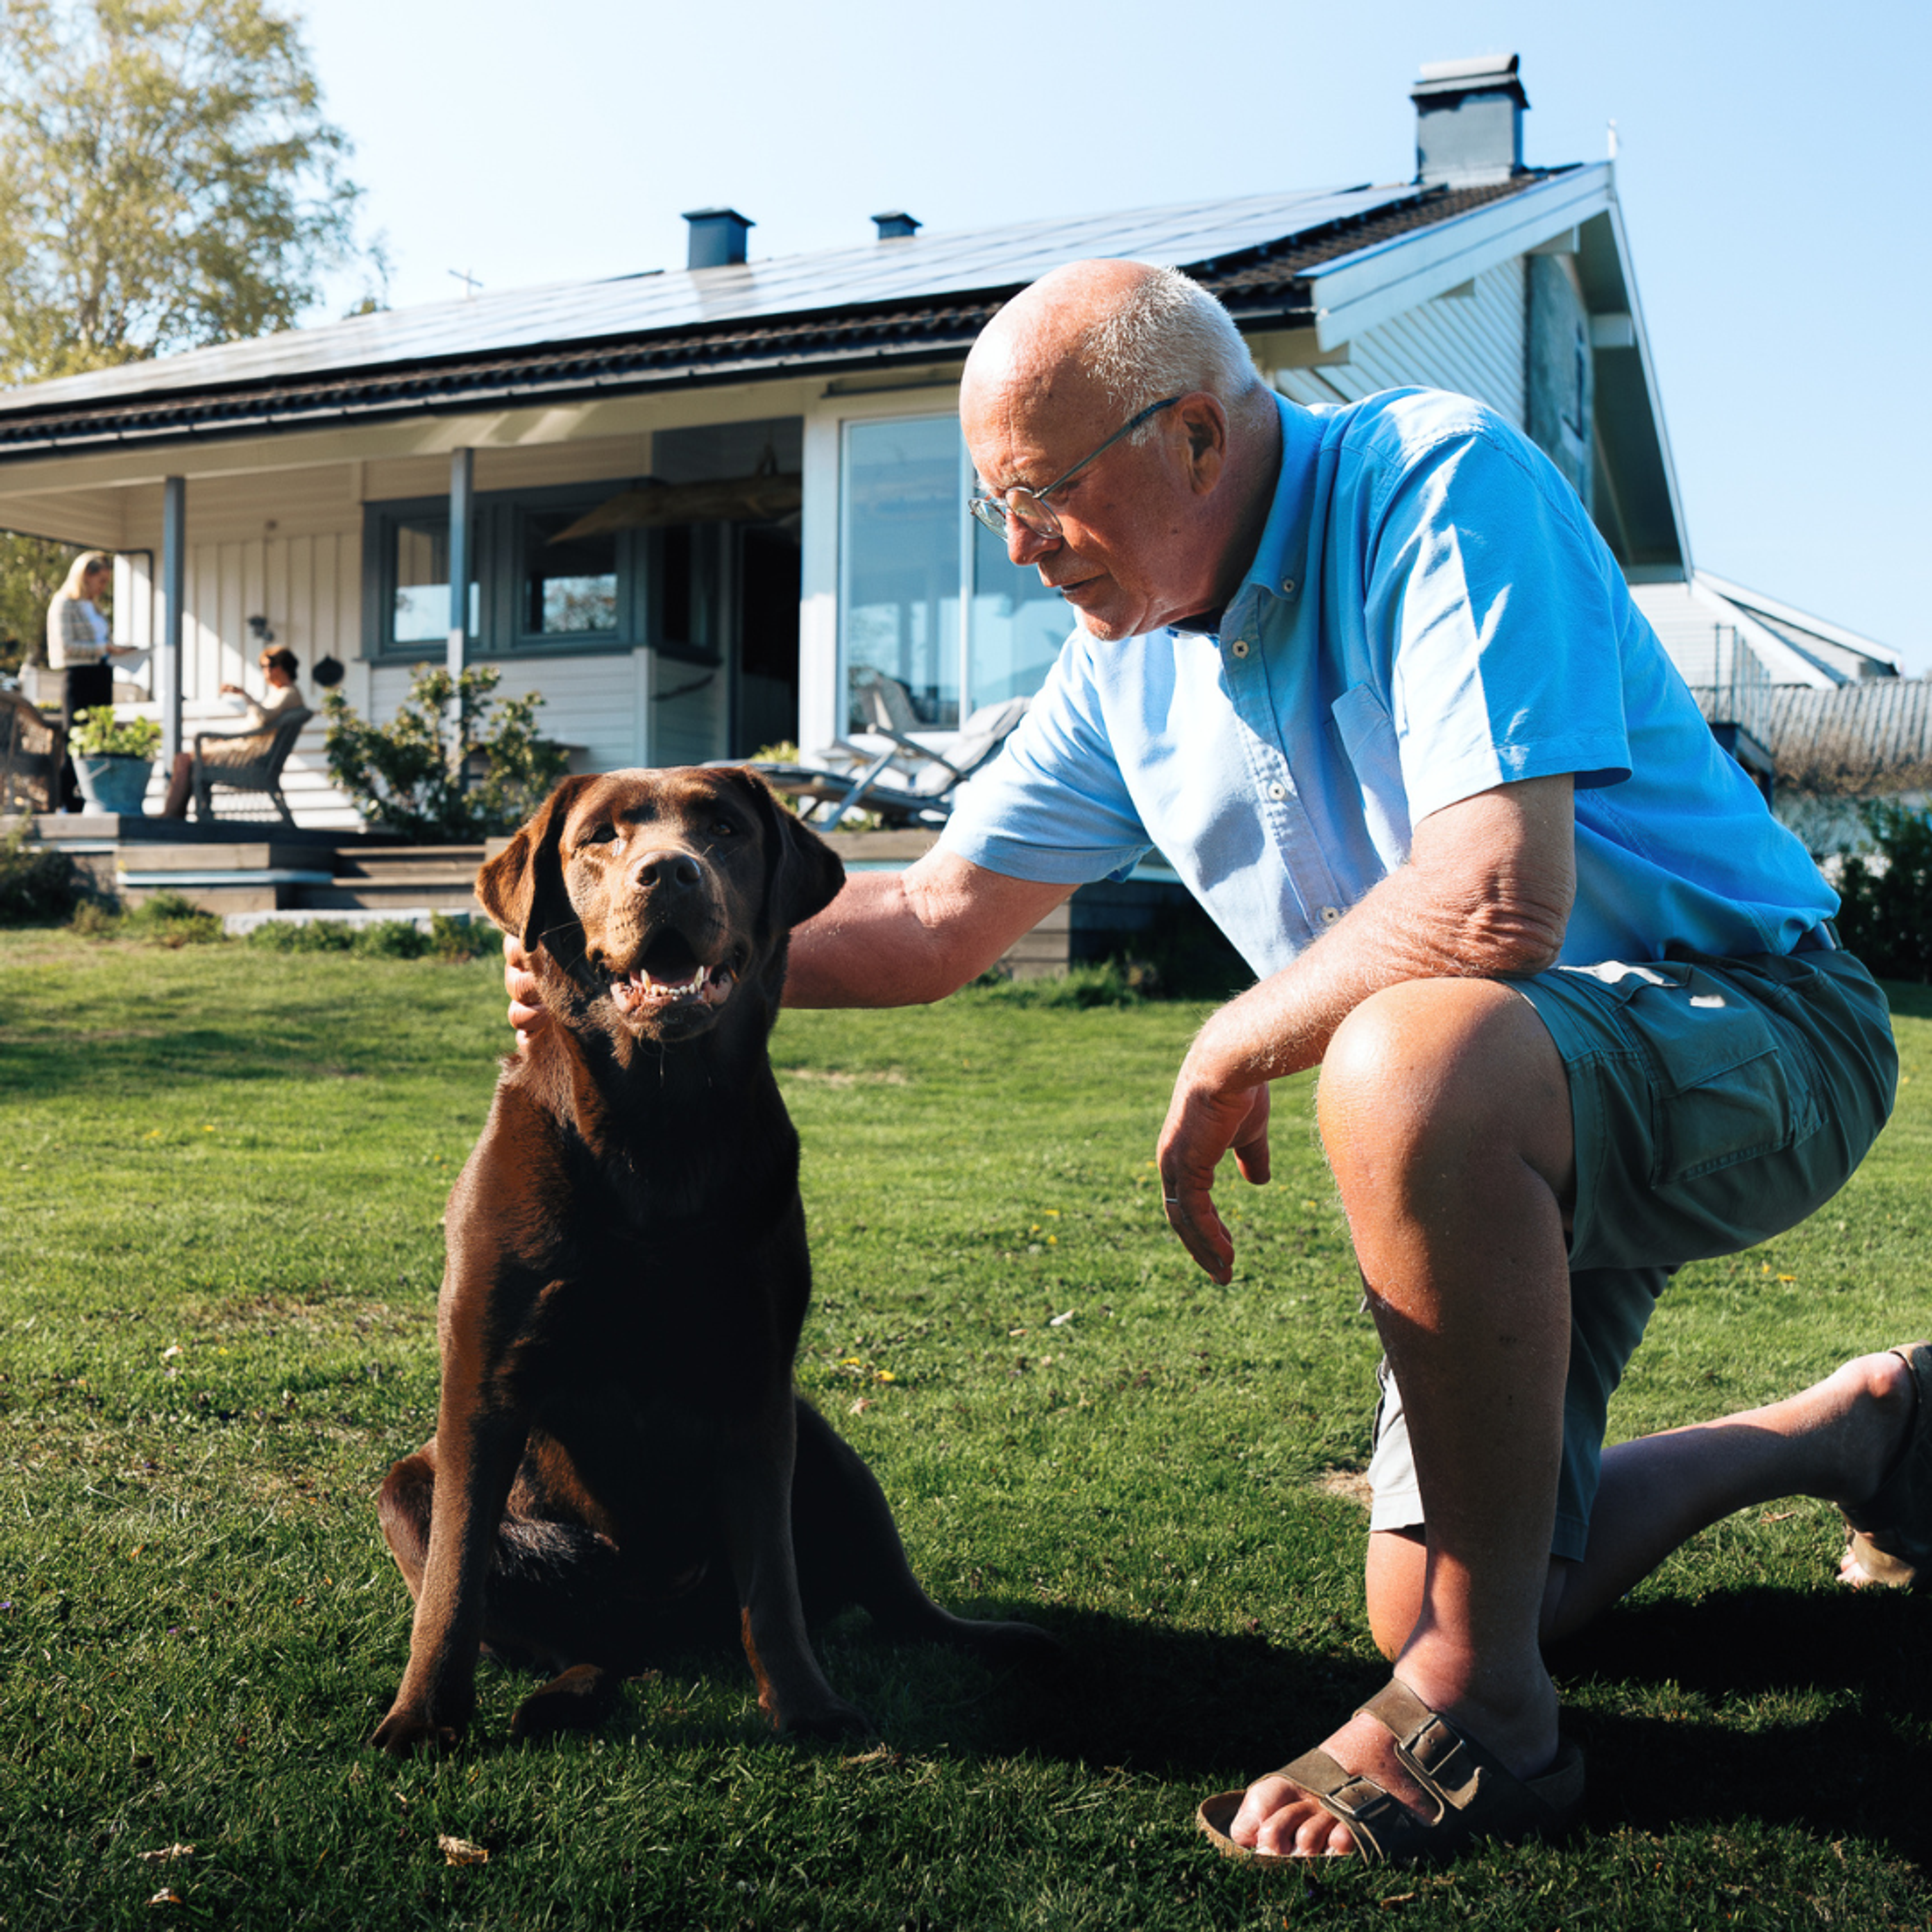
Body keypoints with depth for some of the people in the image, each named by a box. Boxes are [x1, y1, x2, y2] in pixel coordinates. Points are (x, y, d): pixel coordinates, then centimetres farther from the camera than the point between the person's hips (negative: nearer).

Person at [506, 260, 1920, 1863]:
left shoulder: (1437, 481, -22)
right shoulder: (1130, 663, 3)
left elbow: (1496, 902, -33)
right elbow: (939, 919, 10)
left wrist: (1228, 1053, -19)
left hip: (1750, 1025, -8)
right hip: (1508, 1125, 8)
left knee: (1407, 1061, -40)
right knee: (1428, 1595, 10)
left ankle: (1483, 1713, -22)